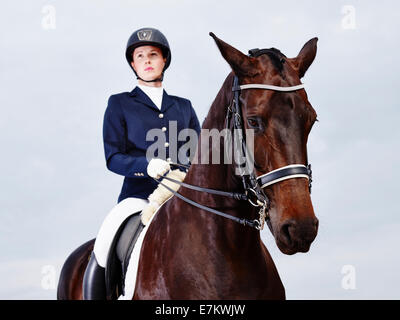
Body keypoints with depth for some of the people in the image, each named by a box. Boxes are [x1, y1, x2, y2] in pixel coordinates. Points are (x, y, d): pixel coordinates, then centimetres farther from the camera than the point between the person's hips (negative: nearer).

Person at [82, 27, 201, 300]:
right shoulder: (120, 104, 10)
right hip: (138, 195, -2)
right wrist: (148, 166, -19)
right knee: (103, 249, -26)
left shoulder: (183, 107, 19)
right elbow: (113, 158, 1)